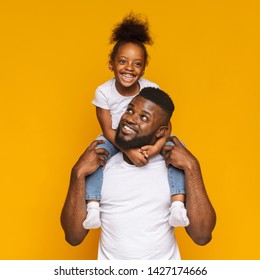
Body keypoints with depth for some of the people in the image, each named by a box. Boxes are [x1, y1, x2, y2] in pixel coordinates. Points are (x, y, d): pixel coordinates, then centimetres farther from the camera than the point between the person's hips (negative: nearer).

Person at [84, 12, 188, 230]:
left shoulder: (152, 89, -18)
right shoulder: (103, 92, -20)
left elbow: (165, 123, -20)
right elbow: (108, 130, -19)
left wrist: (157, 146, -41)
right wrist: (128, 150, -36)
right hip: (115, 140, 0)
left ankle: (178, 205, -28)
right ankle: (93, 208, -27)